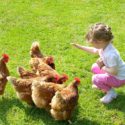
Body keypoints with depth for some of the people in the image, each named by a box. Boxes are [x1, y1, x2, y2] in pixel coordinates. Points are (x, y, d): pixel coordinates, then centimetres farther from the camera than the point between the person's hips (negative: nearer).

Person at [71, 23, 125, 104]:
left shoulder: (111, 54, -38)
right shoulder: (104, 46, -9)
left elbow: (114, 72, -35)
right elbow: (94, 51, 14)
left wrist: (102, 67, -21)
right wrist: (79, 46, 12)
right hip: (113, 72, 9)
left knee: (95, 79, -16)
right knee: (94, 67, 14)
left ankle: (111, 92, 1)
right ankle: (102, 85, 23)